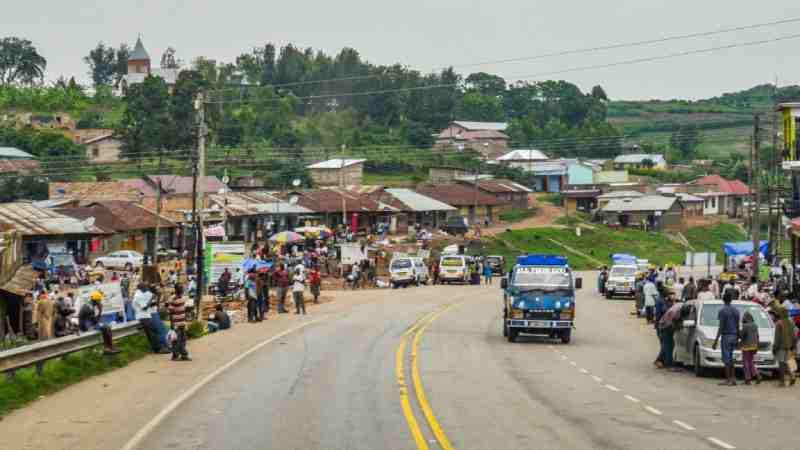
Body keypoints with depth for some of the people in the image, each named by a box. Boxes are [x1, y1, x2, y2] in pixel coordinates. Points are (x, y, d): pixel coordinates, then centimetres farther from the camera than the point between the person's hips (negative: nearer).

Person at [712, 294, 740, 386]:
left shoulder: (722, 310, -10)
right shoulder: (736, 310, 10)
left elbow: (721, 327, -15)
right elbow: (737, 326, 14)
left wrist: (716, 340, -14)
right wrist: (737, 338, 23)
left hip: (726, 336, -6)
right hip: (734, 336, 6)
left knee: (726, 359, -3)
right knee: (730, 358, 13)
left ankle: (728, 379, -4)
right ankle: (733, 379, 9)